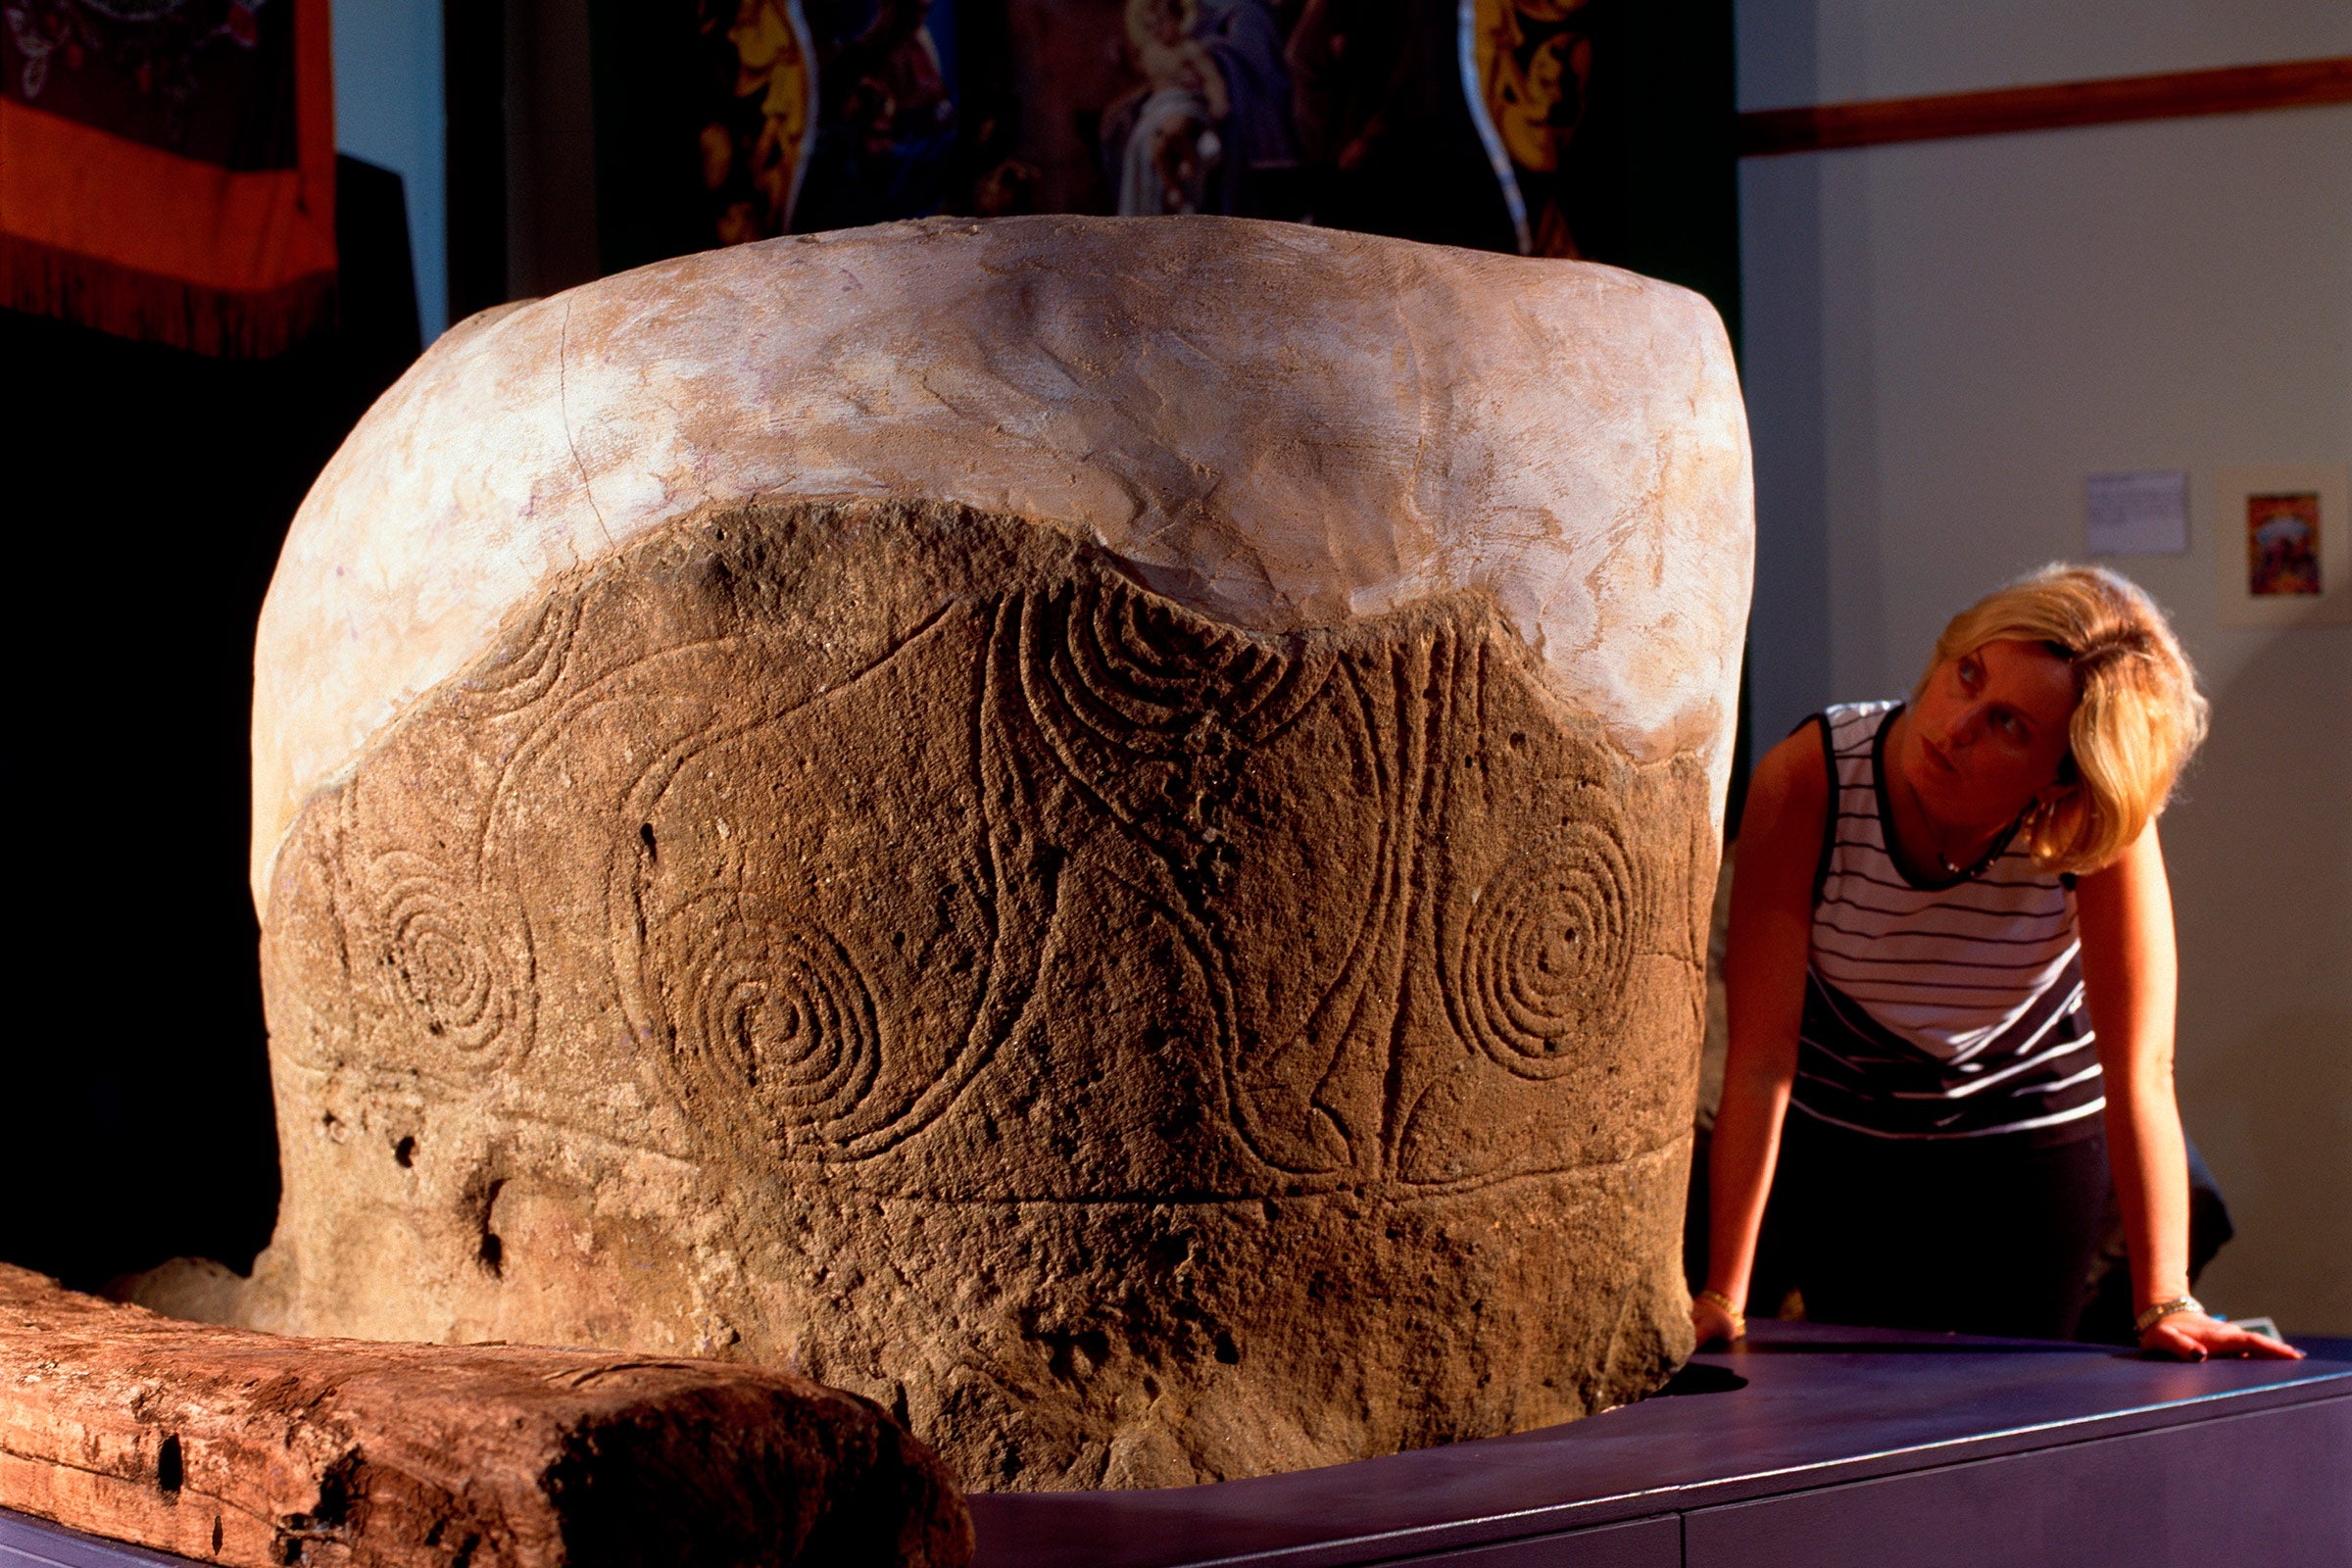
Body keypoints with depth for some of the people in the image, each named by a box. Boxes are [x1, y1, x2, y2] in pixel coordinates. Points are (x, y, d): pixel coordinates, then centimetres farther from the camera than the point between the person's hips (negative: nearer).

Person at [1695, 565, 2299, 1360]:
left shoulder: (2099, 824, -30)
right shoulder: (1807, 781, -31)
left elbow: (2140, 1072, -30)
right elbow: (1760, 1058, -30)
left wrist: (2165, 1304, -37)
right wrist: (1722, 1300, -30)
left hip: (2032, 1138, 0)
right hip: (1836, 1138, 0)